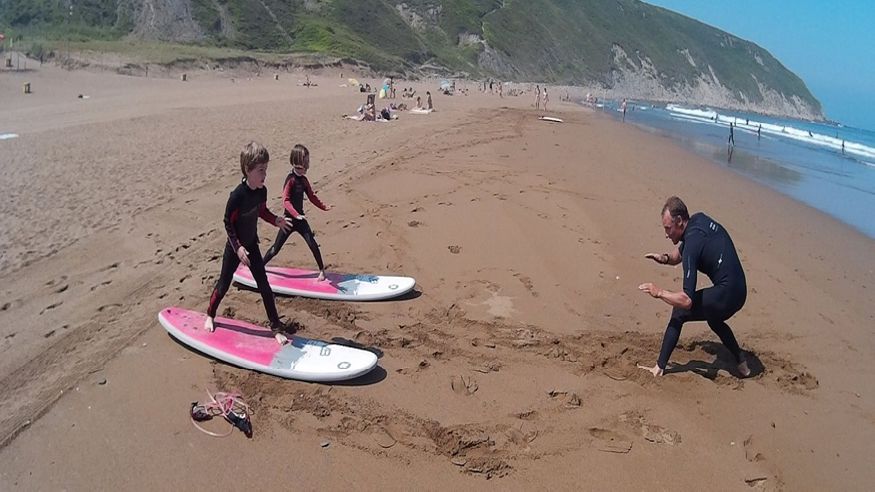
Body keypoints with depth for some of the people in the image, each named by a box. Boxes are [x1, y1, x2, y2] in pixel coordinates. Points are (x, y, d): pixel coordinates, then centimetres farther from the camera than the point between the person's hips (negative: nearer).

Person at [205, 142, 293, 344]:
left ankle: (276, 328, 10)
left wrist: (276, 220, -8)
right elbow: (228, 223, -19)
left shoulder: (261, 191, -9)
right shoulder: (237, 195, -27)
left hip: (252, 245, 5)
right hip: (235, 247, -5)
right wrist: (238, 247, -24)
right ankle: (210, 316, 38)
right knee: (224, 284, 12)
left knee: (264, 285, 4)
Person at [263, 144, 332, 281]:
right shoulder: (291, 179, -18)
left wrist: (324, 207, 10)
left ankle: (322, 271, 9)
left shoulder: (304, 180, 3)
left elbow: (312, 196, 17)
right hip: (289, 219, -5)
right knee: (276, 248, 5)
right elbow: (285, 201, -26)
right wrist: (296, 215, -37)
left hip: (301, 219, 5)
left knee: (313, 245, -4)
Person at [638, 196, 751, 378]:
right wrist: (665, 258, 3)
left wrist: (659, 292, -12)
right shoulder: (699, 219, 4)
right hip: (739, 292, 10)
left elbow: (687, 300, -24)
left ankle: (659, 368, 2)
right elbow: (679, 255, 23)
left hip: (725, 296, -10)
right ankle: (742, 364, 41)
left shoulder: (693, 242, -22)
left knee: (679, 312, -1)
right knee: (714, 319, 34)